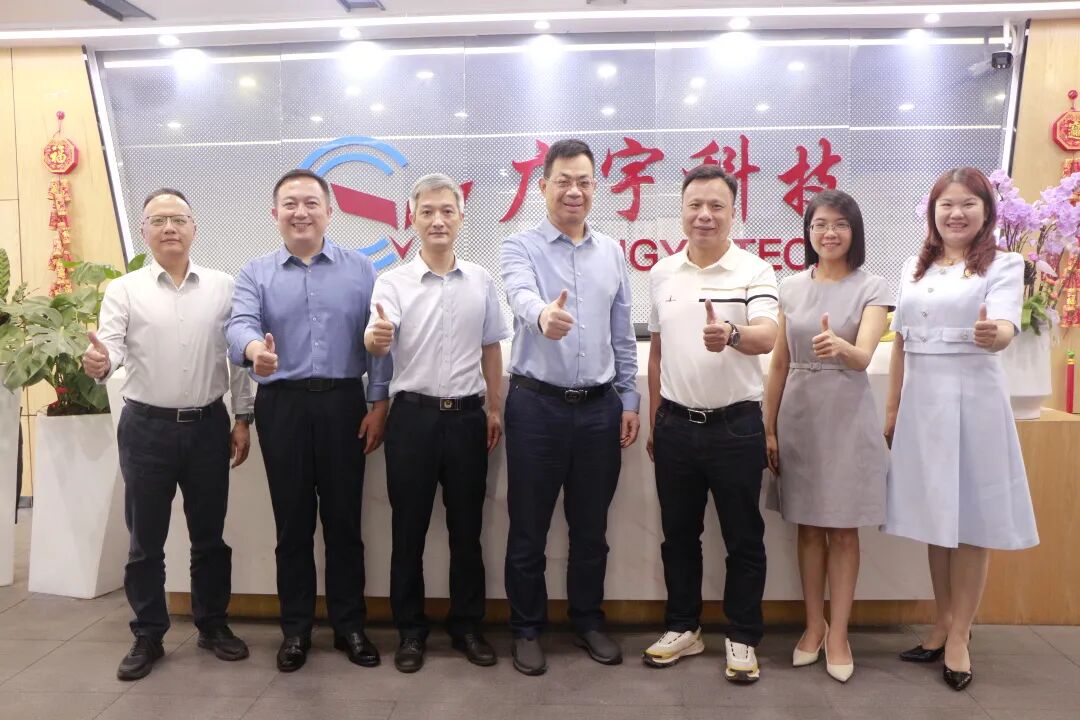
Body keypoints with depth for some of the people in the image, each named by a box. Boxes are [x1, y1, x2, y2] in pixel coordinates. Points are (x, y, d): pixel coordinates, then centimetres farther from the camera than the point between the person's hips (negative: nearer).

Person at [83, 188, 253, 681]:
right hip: (146, 426, -1)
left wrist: (243, 418, 2)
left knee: (209, 535, 12)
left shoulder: (223, 286, 4)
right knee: (145, 540, 9)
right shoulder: (124, 290, 0)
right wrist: (99, 363, -35)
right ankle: (148, 636, 24)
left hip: (208, 424, 1)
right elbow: (110, 346, -11)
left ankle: (213, 624, 29)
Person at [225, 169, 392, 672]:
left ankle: (350, 625, 21)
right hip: (281, 405, 0)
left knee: (344, 518, 7)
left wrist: (378, 404, -2)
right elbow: (239, 324, -11)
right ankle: (295, 629, 23)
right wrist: (255, 348, -35)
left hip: (344, 403, 0)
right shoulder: (256, 274, 7)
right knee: (292, 521, 9)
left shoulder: (360, 270, 6)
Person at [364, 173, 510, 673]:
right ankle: (411, 629, 23)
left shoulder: (481, 281, 5)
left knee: (466, 527, 11)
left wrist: (495, 409, 9)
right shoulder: (393, 282, -3)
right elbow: (377, 343, -18)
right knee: (409, 529, 7)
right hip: (413, 416, -2)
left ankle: (467, 624, 26)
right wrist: (376, 336, -42)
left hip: (467, 415, 2)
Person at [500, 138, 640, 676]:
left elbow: (623, 334, 12)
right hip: (537, 405, -3)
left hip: (600, 407, 4)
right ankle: (527, 628, 25)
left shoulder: (611, 253, 9)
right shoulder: (521, 247, -3)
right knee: (528, 529, 8)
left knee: (591, 527, 15)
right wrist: (543, 314, -49)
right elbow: (521, 296, -26)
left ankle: (588, 621, 33)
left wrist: (629, 399, 8)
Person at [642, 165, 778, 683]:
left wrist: (731, 335, -45)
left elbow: (767, 336, -22)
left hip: (735, 425, -3)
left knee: (743, 538, 8)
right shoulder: (662, 273, 7)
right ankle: (683, 628, 31)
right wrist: (654, 422, 13)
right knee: (678, 533, 14)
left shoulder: (755, 271, -6)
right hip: (675, 424, 4)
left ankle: (742, 638, 24)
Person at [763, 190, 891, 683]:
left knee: (843, 528, 5)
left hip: (847, 413, -3)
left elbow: (864, 357, -19)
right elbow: (779, 363, 8)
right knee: (808, 526, 11)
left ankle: (838, 633, 17)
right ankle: (813, 624, 25)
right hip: (798, 412, 3)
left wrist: (840, 347, -42)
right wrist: (768, 426, 5)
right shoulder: (791, 288, 6)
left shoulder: (871, 288, -4)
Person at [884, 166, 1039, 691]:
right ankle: (943, 624, 27)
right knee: (935, 515, 12)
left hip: (973, 399, -4)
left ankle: (959, 636, 15)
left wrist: (994, 334, -44)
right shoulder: (914, 269, 10)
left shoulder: (1003, 265, -3)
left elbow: (1005, 326, -20)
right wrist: (892, 408, 10)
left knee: (971, 517, 2)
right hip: (921, 401, 5)